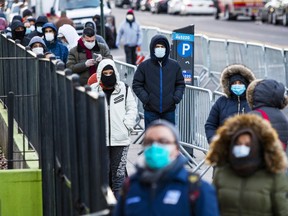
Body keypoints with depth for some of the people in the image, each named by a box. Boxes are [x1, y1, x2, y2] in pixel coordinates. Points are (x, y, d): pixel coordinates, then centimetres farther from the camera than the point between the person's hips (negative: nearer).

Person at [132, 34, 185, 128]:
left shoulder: (174, 65, 4)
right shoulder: (144, 66, -2)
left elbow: (180, 84, 12)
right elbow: (137, 85, 2)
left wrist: (177, 96, -6)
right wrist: (144, 97, -13)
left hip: (169, 110, 2)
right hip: (151, 111, -2)